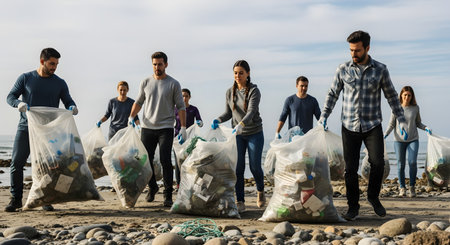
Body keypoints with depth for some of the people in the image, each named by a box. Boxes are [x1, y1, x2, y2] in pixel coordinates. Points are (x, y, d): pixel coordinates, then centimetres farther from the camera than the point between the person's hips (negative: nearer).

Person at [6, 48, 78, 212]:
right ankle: (16, 199, 8)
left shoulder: (59, 83, 7)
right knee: (16, 163, -4)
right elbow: (10, 97, 2)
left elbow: (68, 101, 7)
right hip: (25, 128, 0)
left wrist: (72, 108, -18)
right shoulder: (25, 78, 4)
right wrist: (19, 103, -22)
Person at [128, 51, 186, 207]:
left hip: (166, 128, -3)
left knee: (165, 161, -10)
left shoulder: (173, 84, 1)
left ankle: (168, 194, -3)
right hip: (147, 128, 3)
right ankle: (152, 187, 29)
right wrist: (131, 116, 0)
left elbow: (181, 107, 2)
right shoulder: (146, 83, 10)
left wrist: (183, 128, -6)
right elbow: (139, 102, 17)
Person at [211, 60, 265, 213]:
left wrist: (241, 124, -44)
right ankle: (240, 202, 1)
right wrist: (218, 120, -12)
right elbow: (228, 113, 9)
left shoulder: (254, 91, -13)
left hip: (254, 133, -3)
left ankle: (260, 191, 31)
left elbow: (251, 112, -26)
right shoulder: (230, 92, 3)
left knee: (255, 166, 0)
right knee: (238, 167, -4)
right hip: (237, 134, 3)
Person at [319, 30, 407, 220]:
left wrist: (401, 121, 3)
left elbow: (392, 96, 8)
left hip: (373, 126, 0)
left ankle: (373, 196, 12)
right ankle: (353, 206, 13)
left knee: (378, 162, -13)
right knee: (350, 168, 0)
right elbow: (332, 94, 8)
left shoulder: (380, 70, 1)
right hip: (349, 126, 1)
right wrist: (323, 116, -4)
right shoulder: (343, 70, 2)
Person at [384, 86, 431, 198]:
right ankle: (402, 188, 12)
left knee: (412, 162, -14)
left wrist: (426, 128, -6)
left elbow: (418, 123, 13)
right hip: (399, 140, 0)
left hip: (413, 140, 0)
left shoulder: (415, 108, 3)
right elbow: (391, 124, 6)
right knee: (400, 164, -1)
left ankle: (412, 186, 2)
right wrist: (385, 134, -9)